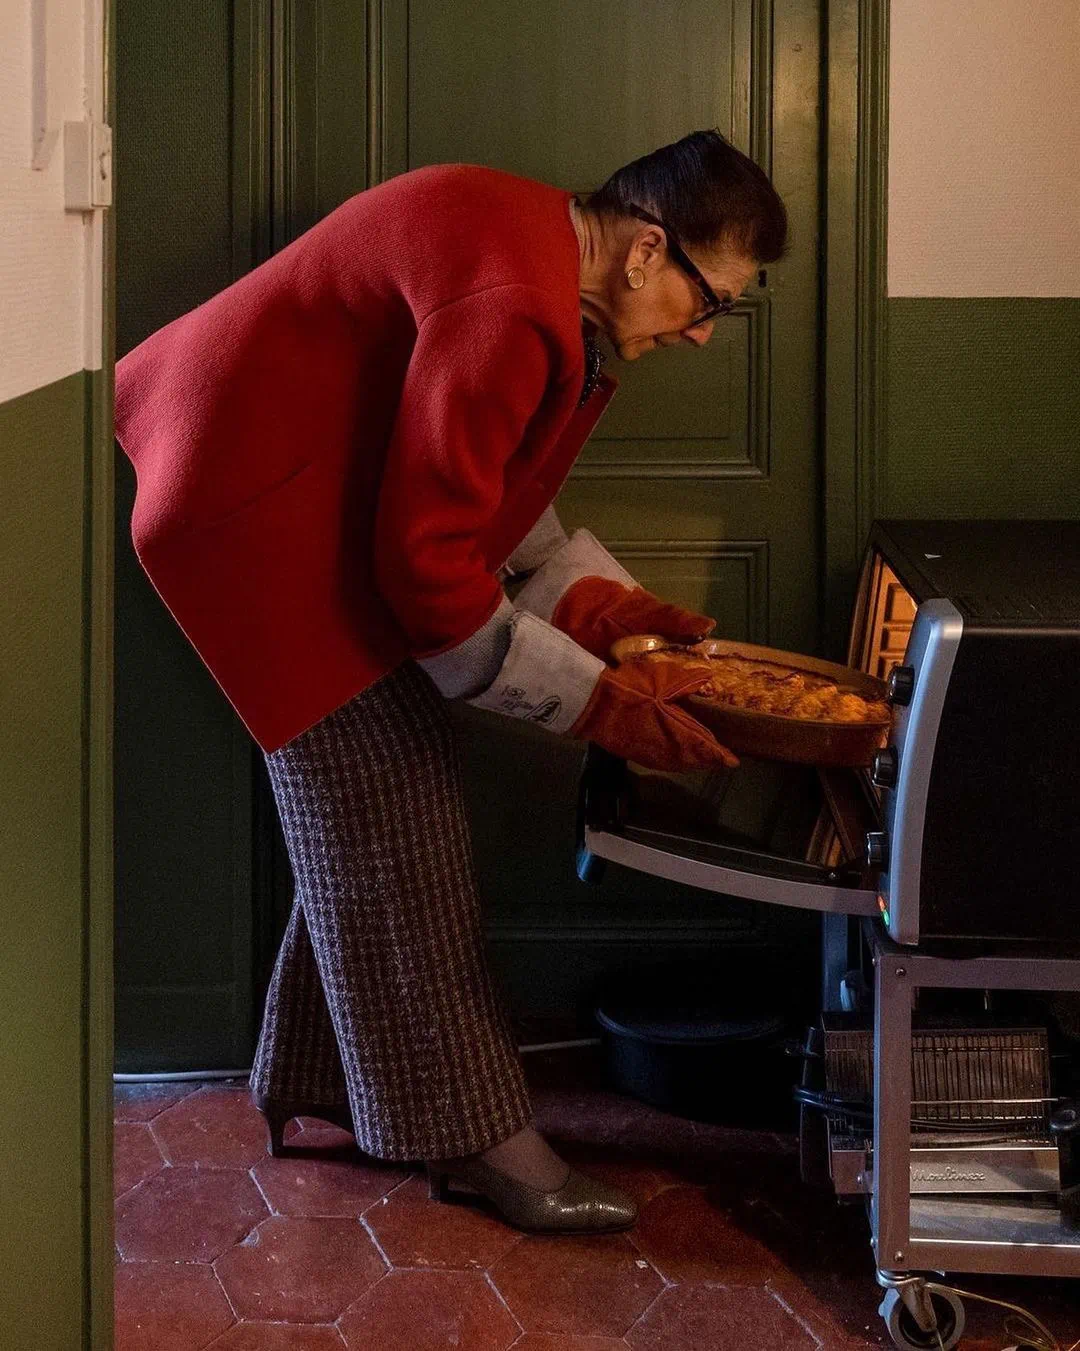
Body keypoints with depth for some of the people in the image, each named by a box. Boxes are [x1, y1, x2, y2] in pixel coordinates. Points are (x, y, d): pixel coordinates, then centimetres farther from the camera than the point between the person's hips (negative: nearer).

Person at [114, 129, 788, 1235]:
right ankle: (469, 1132, 3)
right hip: (252, 500, -11)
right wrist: (593, 698, -21)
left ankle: (314, 1077, 26)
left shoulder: (551, 259, 5)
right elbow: (426, 562, -28)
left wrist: (590, 595, 4)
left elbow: (474, 477, 15)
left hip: (327, 489, 11)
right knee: (385, 819, -7)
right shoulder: (512, 311, -29)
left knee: (370, 810, 13)